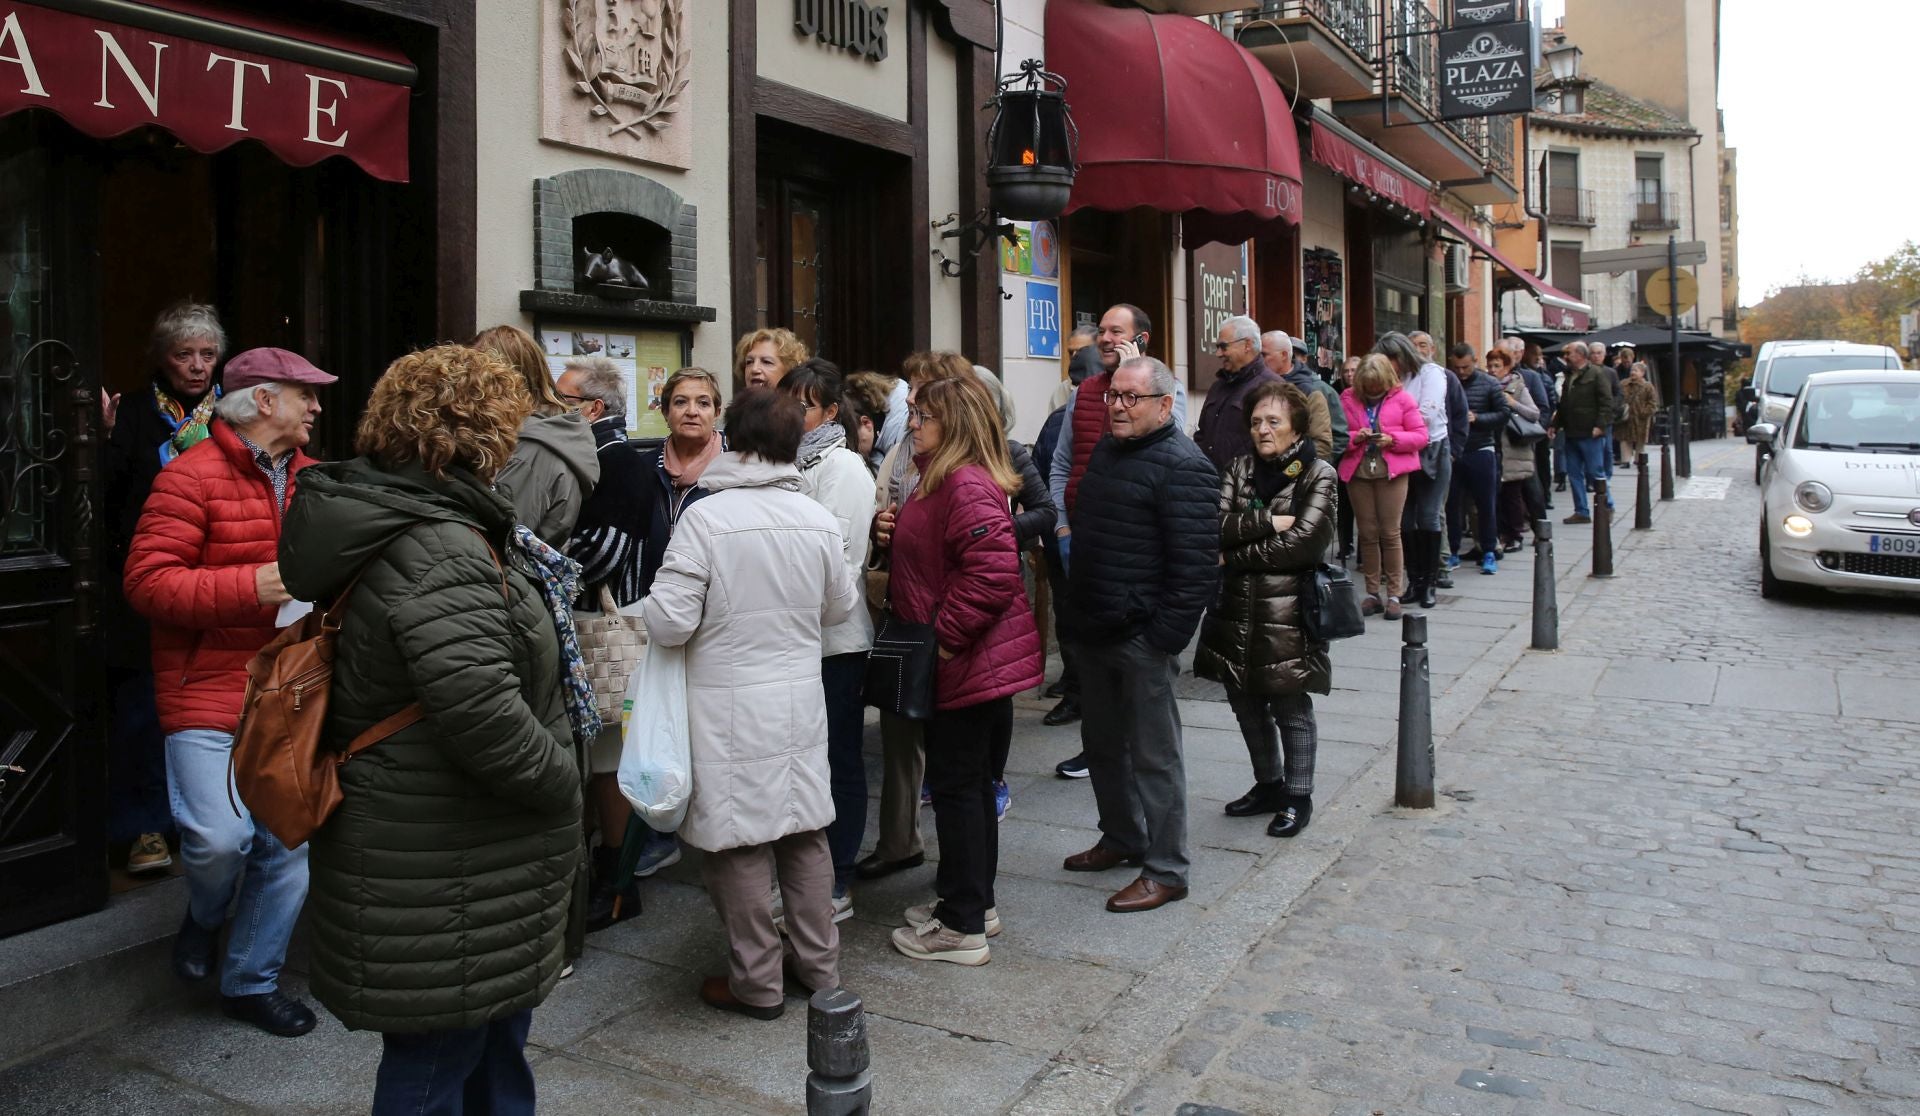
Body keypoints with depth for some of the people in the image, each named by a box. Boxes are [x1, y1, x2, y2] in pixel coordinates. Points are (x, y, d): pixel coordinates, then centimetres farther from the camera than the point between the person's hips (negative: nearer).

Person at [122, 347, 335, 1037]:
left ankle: (252, 980, 26)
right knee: (220, 837, -15)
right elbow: (147, 581, -14)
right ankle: (205, 917, 22)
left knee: (289, 842, 7)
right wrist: (251, 586, -22)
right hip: (210, 690, -6)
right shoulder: (192, 476, -9)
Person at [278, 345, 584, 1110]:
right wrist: (561, 781, -18)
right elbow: (482, 713, -33)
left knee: (494, 1038, 25)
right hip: (443, 878, -10)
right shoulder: (437, 552, -25)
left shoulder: (401, 522, 8)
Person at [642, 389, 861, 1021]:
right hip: (801, 700, 5)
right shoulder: (818, 520, -2)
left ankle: (757, 984, 18)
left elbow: (669, 623, -17)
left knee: (739, 842, 7)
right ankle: (820, 965, 28)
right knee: (805, 833, 16)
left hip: (730, 707, -4)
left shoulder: (705, 517, -15)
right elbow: (840, 608, 11)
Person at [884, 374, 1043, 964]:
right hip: (969, 661, 11)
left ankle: (963, 927, 11)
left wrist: (945, 634, -23)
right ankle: (973, 900, 32)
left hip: (972, 663, -11)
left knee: (957, 786, -1)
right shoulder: (942, 479, 15)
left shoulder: (967, 485, -20)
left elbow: (993, 571, -30)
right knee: (970, 783, 18)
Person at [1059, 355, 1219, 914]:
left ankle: (1165, 870, 14)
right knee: (1101, 743, 20)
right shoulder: (1105, 452, 14)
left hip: (1142, 637, -9)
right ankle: (1121, 838, 38)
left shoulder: (1183, 465, -15)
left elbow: (1196, 563, -20)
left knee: (1153, 754, 2)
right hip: (1094, 632, 9)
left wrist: (1165, 636, -21)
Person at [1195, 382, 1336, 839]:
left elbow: (1302, 543, -16)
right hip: (1237, 609, 5)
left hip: (1287, 613, -5)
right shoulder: (1239, 469, 9)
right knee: (1246, 703, 15)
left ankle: (1297, 796, 20)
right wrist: (1267, 521, -16)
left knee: (1291, 709, 4)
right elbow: (1216, 524, -5)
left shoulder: (1318, 475, -4)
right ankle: (1268, 784, 33)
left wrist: (1234, 556, -10)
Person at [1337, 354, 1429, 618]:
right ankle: (1373, 593, 13)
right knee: (1367, 533, 5)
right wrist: (1355, 437, -15)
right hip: (1357, 473, 2)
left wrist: (1392, 439, -15)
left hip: (1392, 473, -2)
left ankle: (1393, 595, 5)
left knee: (1390, 533, -2)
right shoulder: (1347, 398, 6)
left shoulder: (1402, 398, 2)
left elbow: (1420, 436, 0)